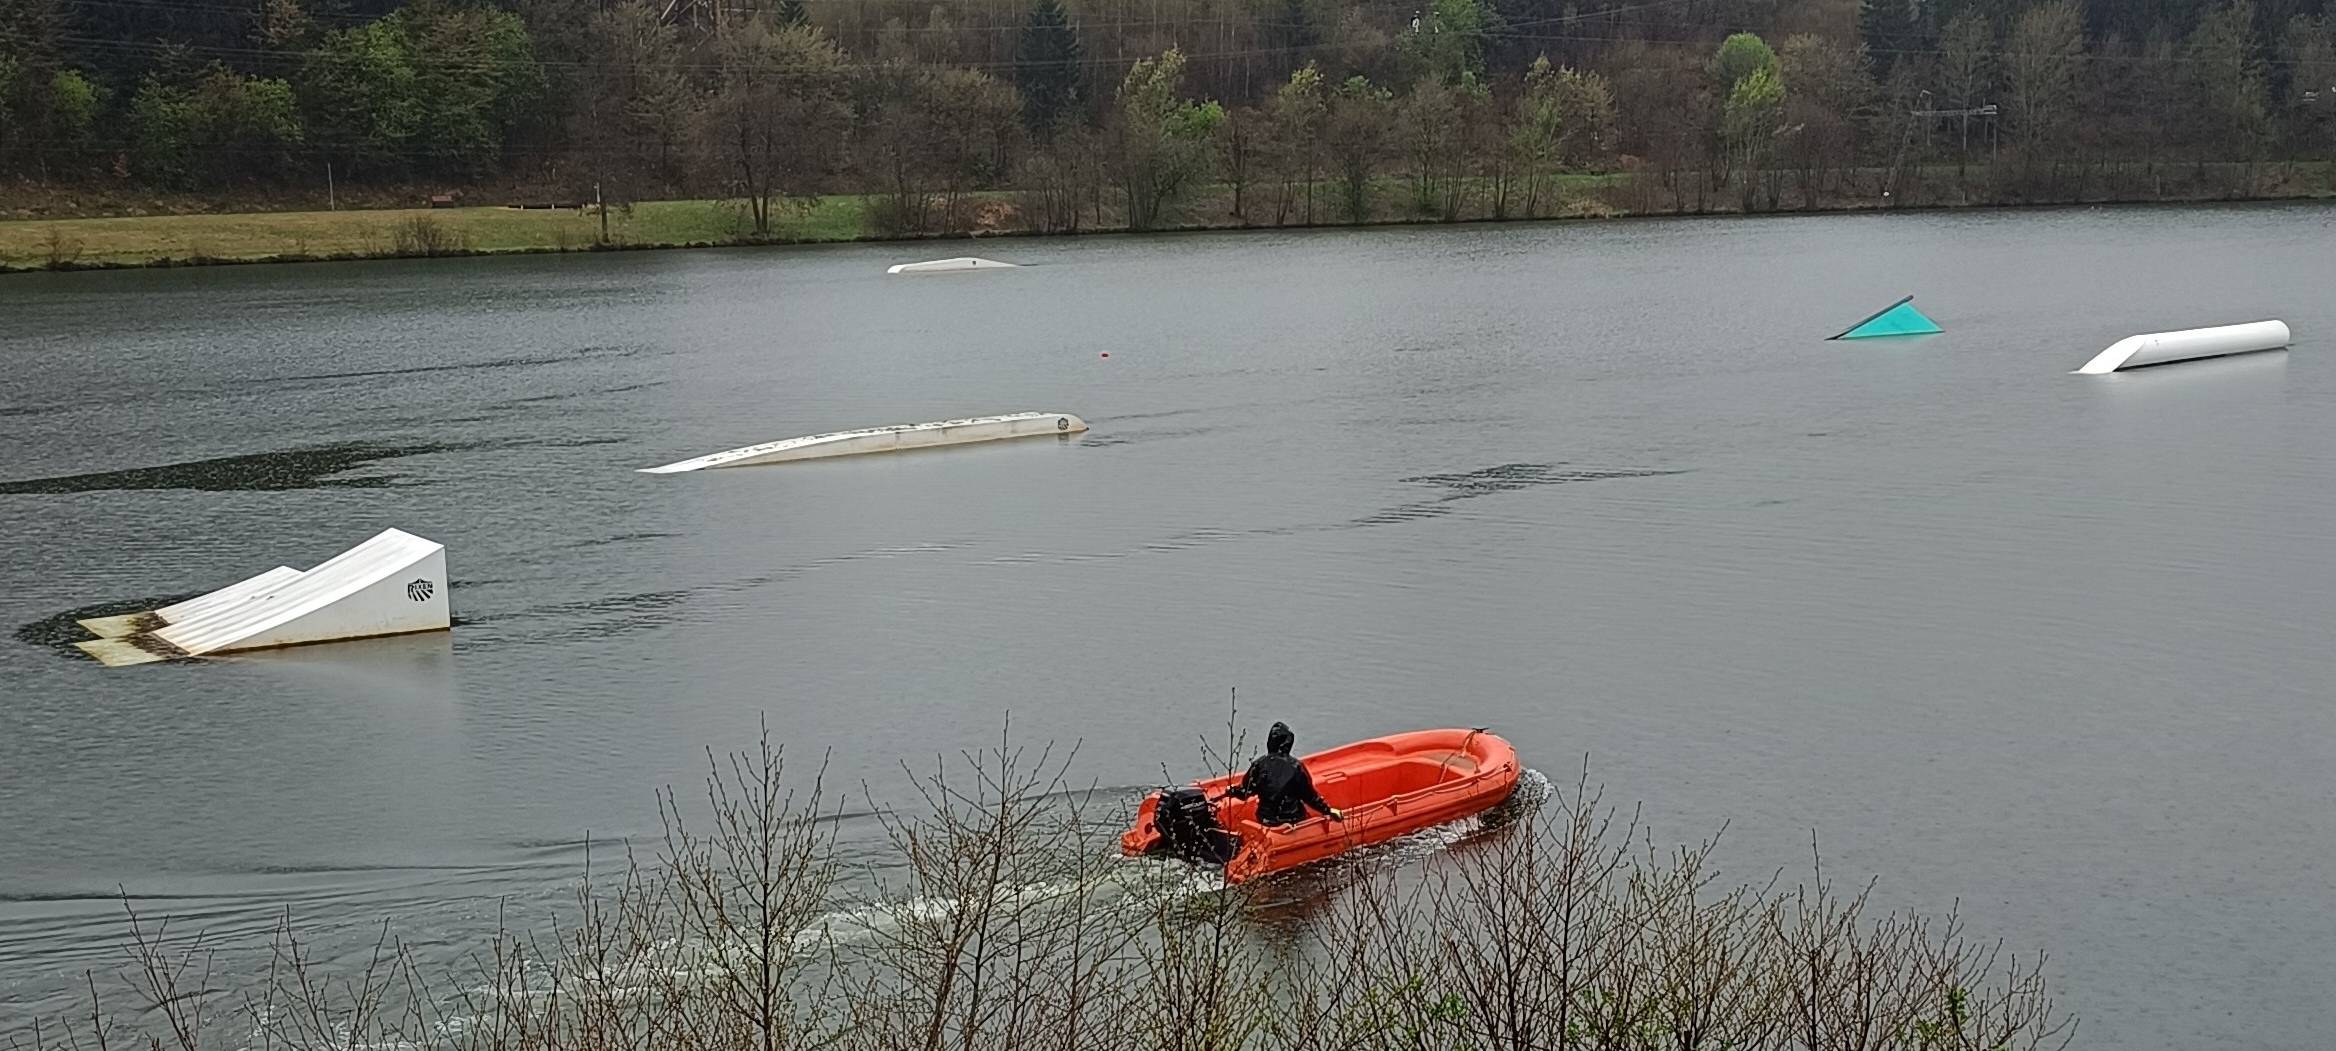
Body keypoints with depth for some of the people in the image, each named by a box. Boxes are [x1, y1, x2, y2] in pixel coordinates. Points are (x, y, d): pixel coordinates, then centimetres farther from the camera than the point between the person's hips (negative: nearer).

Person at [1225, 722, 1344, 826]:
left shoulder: (1259, 764, -7)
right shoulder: (1296, 766, -12)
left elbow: (1245, 792, 2)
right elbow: (1310, 796, -7)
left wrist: (1231, 791, 24)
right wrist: (1329, 810, 5)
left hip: (1265, 819, 3)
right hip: (1294, 818, -3)